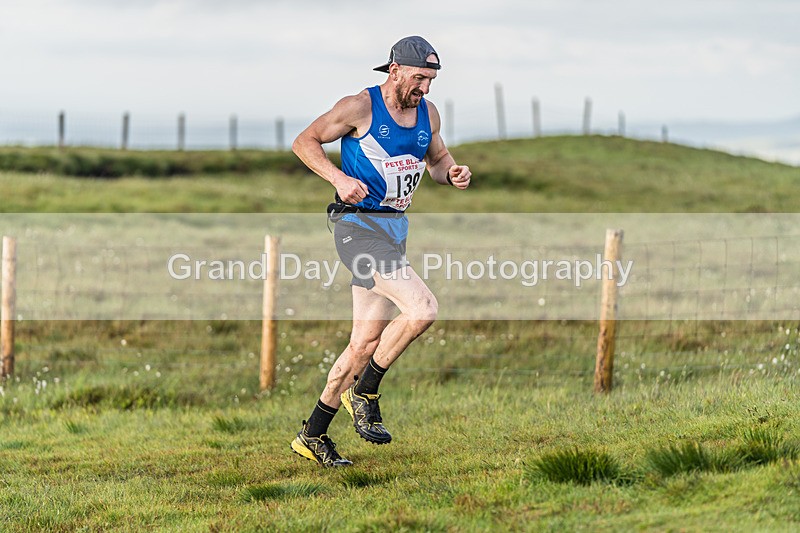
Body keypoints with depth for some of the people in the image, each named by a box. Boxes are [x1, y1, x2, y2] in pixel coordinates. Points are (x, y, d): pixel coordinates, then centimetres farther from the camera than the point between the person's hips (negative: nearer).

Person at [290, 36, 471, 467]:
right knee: (422, 309, -24)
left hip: (395, 229, 8)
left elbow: (437, 159, 25)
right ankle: (364, 393, -6)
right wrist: (338, 177, -19)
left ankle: (313, 436, 20)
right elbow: (304, 142, -4)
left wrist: (452, 174, 1)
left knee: (367, 342, 9)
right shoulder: (360, 107, -10)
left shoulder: (428, 114, 9)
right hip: (359, 225, -8)